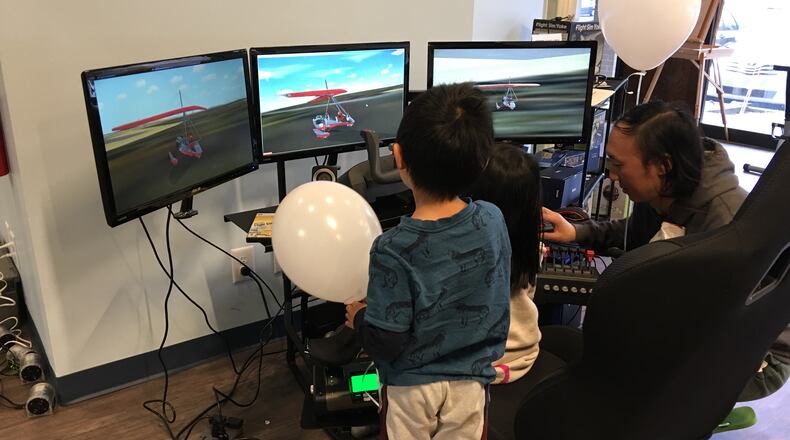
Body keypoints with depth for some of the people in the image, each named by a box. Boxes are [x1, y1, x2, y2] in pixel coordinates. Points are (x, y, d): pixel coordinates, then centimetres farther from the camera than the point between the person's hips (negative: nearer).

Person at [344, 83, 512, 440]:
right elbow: (490, 300, 0)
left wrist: (358, 318, -2)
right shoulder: (493, 220, -16)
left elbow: (385, 343, -21)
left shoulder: (394, 250, -29)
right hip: (471, 382, 3)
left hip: (412, 386, -3)